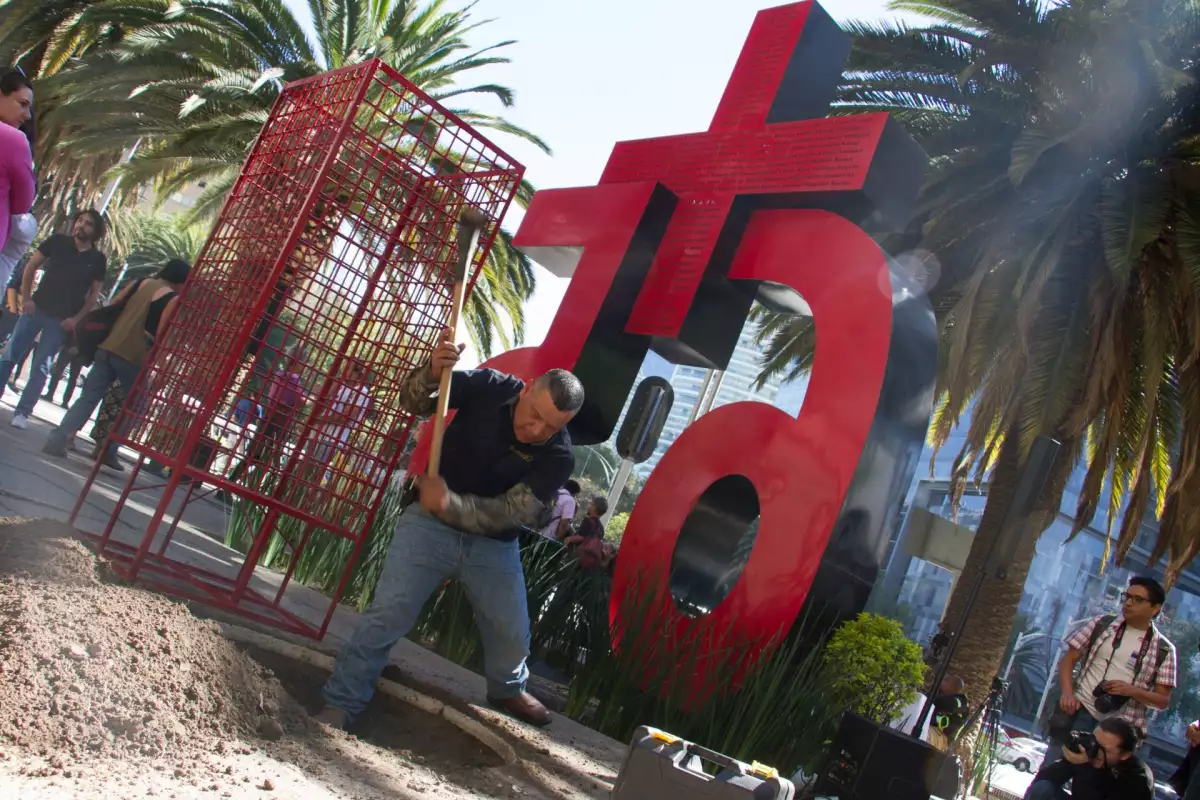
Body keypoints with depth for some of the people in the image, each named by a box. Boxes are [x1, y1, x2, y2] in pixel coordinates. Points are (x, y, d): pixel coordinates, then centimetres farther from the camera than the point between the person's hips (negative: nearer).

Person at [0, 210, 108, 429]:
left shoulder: (98, 260, 0)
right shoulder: (58, 241, 1)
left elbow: (93, 294, 3)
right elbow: (31, 266, 5)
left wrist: (76, 319, -7)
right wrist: (26, 298, -3)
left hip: (61, 320, -1)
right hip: (36, 309, 1)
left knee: (41, 368, 0)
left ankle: (22, 412, 7)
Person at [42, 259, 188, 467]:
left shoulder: (141, 283, 15)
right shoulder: (174, 300, -4)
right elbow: (162, 334, -11)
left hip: (109, 347, 6)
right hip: (134, 356, -6)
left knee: (88, 397, 9)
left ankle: (58, 439, 1)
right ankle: (108, 450, 6)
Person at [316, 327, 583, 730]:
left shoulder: (558, 457, -18)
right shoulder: (490, 387, -17)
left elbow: (512, 513, -22)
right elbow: (413, 402, -14)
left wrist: (449, 502, -33)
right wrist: (431, 372, -37)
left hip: (493, 545, 2)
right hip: (432, 524, -1)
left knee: (513, 634, 10)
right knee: (388, 614, -11)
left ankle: (507, 689, 43)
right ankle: (339, 705, 2)